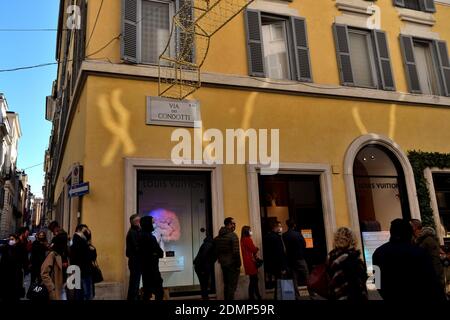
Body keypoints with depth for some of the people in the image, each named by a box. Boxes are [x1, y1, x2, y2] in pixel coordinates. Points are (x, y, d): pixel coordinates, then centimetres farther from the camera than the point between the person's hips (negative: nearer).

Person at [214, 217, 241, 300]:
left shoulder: (218, 237, 8)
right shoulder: (233, 235, -14)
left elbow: (216, 251, 13)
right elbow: (236, 252, -18)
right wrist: (238, 265, -11)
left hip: (223, 264, 7)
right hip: (232, 264, -7)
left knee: (226, 285, 17)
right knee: (232, 286, -2)